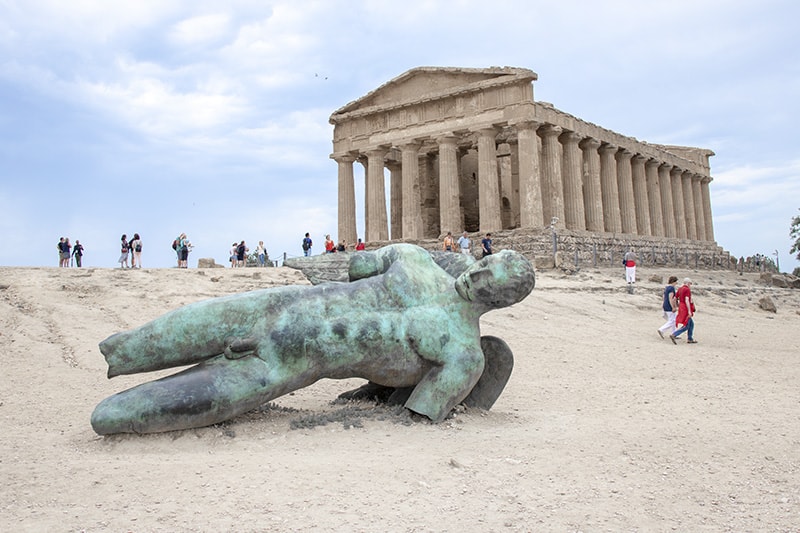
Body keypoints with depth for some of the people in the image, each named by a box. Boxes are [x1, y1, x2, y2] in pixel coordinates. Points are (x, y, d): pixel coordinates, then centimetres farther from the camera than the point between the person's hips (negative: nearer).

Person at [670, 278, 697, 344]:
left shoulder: (680, 289, 11)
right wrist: (689, 311, -24)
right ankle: (673, 335, -18)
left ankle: (690, 339, 19)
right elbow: (687, 300, -23)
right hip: (686, 309, -9)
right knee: (686, 326, -7)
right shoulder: (687, 289, -15)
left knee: (691, 324, 18)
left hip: (681, 308, 9)